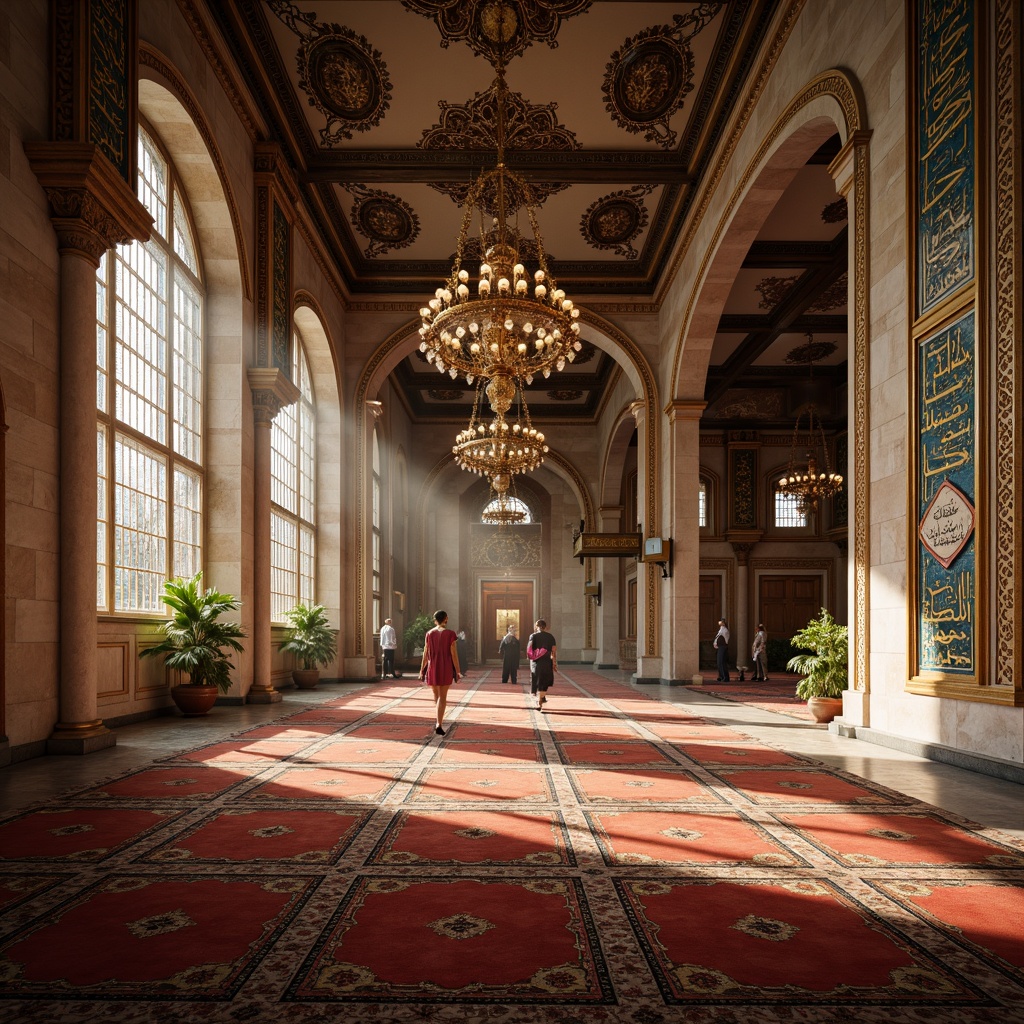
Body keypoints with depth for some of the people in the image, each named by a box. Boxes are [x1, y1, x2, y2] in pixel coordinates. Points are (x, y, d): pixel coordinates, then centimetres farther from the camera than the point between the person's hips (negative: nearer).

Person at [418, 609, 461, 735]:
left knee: (436, 696, 18)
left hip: (432, 669, 3)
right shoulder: (450, 634, -7)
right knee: (442, 697, 1)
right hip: (446, 669, -3)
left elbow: (425, 653, 2)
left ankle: (439, 721, 27)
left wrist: (422, 669, 10)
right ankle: (439, 725, -10)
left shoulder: (429, 634, 1)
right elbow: (453, 654, -8)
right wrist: (458, 671, -2)